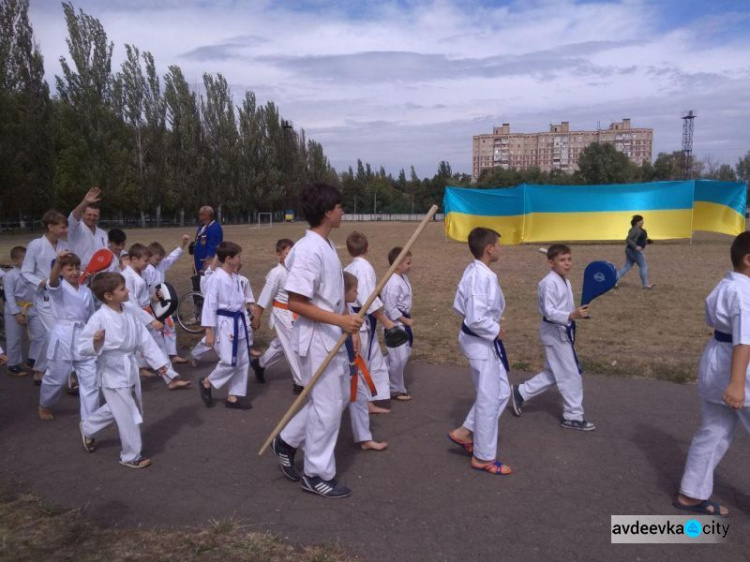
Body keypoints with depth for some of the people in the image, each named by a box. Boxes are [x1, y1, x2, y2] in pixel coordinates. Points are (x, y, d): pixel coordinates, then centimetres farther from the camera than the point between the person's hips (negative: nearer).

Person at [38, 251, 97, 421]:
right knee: (56, 378, 11)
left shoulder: (86, 291, 8)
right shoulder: (58, 288, -6)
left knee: (90, 379, 2)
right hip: (63, 338, -4)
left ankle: (90, 418, 11)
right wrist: (57, 262, -51)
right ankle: (44, 405, 41)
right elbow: (53, 281, -32)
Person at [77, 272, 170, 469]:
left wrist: (158, 361, 8)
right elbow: (82, 347, -17)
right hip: (112, 373, -7)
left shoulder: (129, 313, -1)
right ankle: (131, 456, 18)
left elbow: (143, 338, 7)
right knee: (128, 416, 0)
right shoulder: (99, 318, -21)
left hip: (130, 370, 8)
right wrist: (95, 342, -38)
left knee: (117, 409, 25)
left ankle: (87, 427, 50)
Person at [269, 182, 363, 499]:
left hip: (332, 337, 10)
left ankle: (288, 441, 33)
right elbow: (295, 303, -23)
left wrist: (350, 327, 16)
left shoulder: (327, 246, 9)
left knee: (339, 397, 20)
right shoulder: (308, 250, -21)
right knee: (327, 406, 1)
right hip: (316, 339, -10)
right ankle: (317, 475, 19)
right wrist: (340, 321, -26)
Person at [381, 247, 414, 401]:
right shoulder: (393, 283, -23)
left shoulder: (403, 278, 7)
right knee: (399, 358, -1)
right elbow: (391, 308, -23)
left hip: (404, 322, 10)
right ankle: (396, 389, 14)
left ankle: (392, 380, 34)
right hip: (396, 324, -10)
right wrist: (406, 321, -16)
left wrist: (408, 320, 13)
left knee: (405, 353, 18)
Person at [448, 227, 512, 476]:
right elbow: (476, 319, -30)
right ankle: (483, 457, 19)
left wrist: (491, 327, 9)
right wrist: (496, 331, -13)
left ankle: (465, 433, 28)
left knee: (501, 391, 20)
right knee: (488, 399, 3)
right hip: (481, 342, -10)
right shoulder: (483, 277, -25)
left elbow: (459, 305, 14)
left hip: (481, 340, 10)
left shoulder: (472, 271, 5)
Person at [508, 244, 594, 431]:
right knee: (571, 374, 0)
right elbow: (549, 312, -27)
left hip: (563, 332, 10)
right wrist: (572, 316, -38)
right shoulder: (549, 283, -21)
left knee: (554, 373, 19)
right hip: (555, 333, -10)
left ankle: (520, 393, 28)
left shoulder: (565, 281, 10)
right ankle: (573, 416, 15)